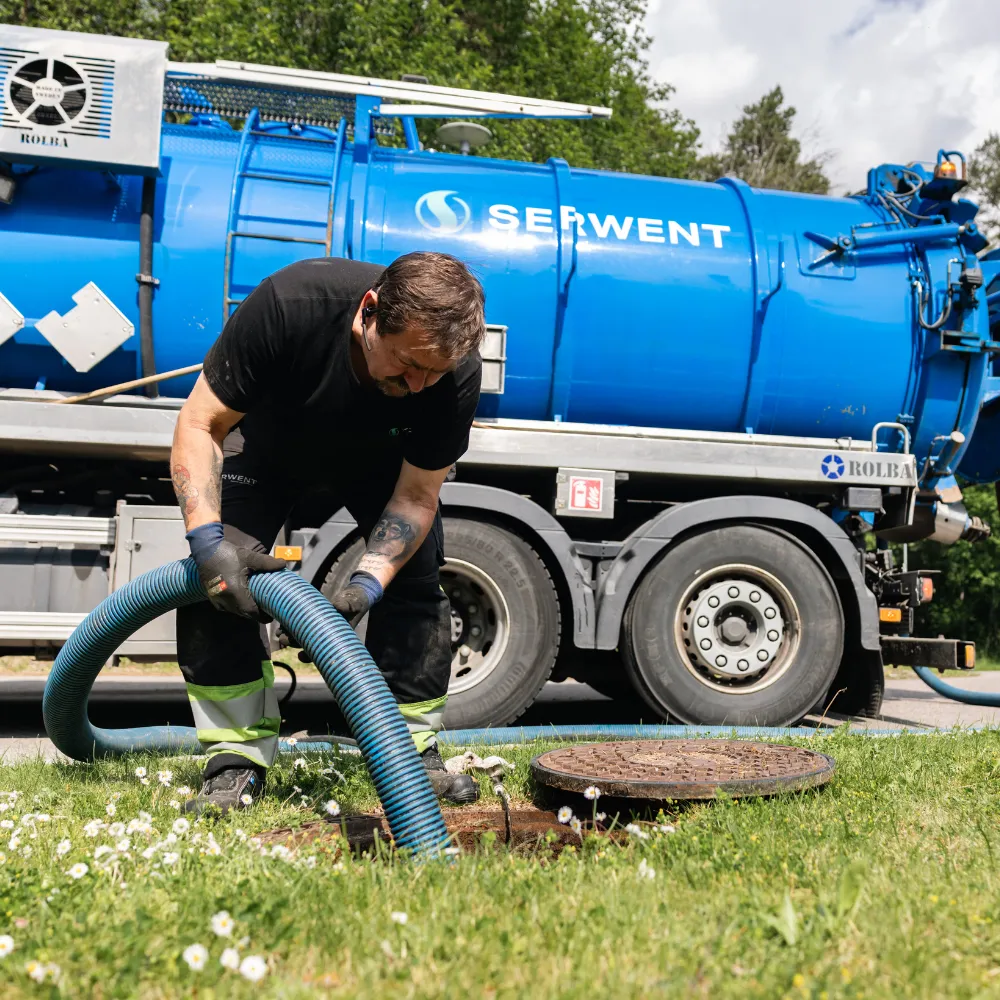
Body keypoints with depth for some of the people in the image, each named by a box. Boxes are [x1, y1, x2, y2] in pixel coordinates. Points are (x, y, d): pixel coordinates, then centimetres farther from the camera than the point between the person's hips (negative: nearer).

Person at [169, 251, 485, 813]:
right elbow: (200, 425, -31)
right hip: (269, 438, -1)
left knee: (417, 577, -12)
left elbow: (416, 498, -24)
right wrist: (208, 538, -43)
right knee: (218, 577, -19)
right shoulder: (288, 303, -41)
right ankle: (238, 761, -10)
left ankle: (414, 748, 3)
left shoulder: (457, 372, -34)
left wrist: (368, 583, -39)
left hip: (378, 456, 2)